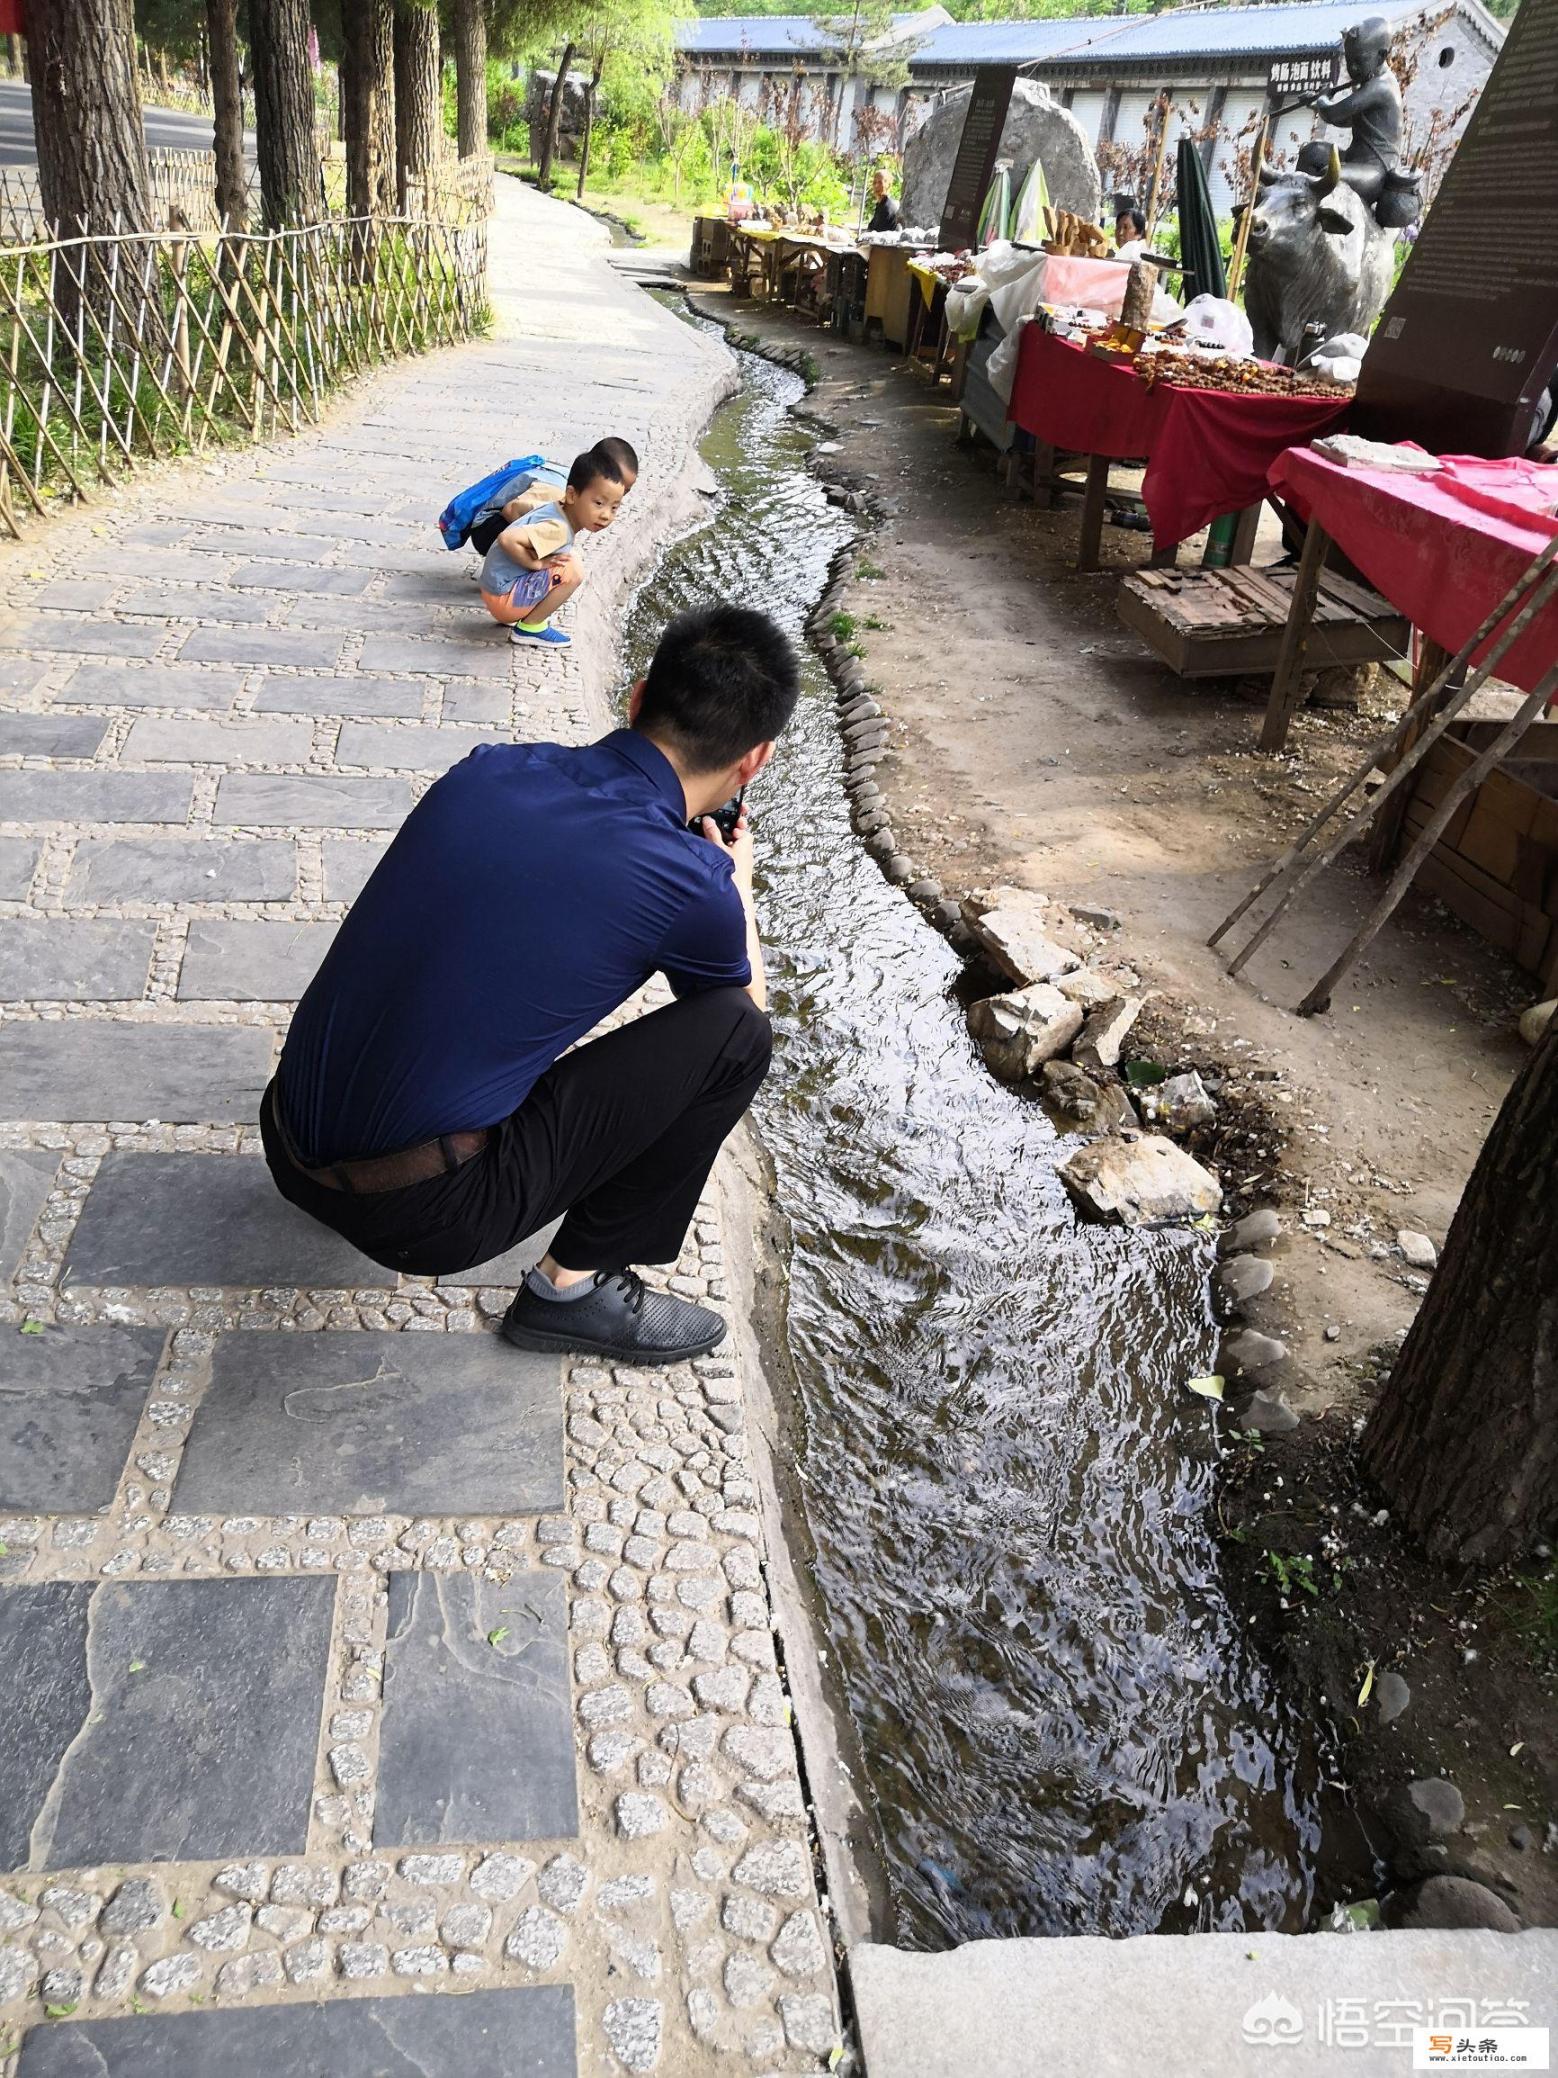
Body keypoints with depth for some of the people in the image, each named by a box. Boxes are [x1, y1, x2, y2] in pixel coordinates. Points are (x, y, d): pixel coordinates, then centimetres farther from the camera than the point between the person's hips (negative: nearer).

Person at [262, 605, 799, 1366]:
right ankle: (574, 1286, 8)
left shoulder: (488, 769, 0)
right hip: (417, 1218, -7)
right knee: (734, 1033, -3)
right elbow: (748, 1003, 8)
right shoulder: (689, 883, -16)